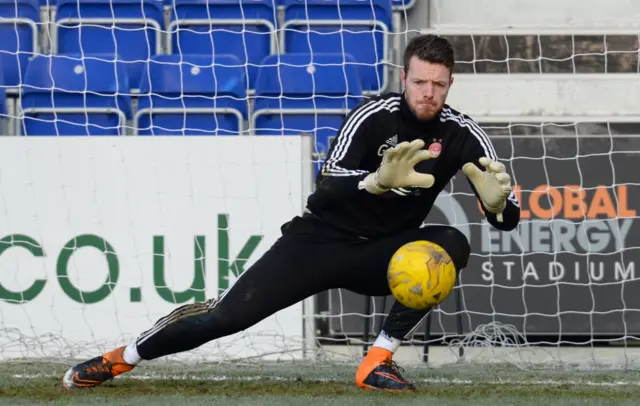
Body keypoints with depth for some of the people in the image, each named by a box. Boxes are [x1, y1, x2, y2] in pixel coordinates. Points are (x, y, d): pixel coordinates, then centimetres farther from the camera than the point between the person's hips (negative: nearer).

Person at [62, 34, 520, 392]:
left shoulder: (460, 134, -9)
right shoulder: (375, 116, -18)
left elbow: (506, 219, -14)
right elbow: (328, 187, -31)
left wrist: (497, 201, -39)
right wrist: (379, 180, -52)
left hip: (381, 254, 3)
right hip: (321, 240, -2)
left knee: (452, 245, -26)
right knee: (226, 316, -13)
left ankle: (378, 362, -19)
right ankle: (119, 359, 9)